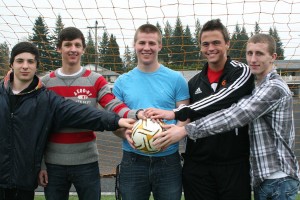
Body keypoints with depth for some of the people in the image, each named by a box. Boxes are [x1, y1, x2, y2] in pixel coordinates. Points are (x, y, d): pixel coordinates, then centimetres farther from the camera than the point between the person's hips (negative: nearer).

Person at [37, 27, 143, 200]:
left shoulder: (95, 80, 1)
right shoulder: (46, 83, 5)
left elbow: (114, 106, -14)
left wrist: (136, 115, -36)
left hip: (87, 162, -1)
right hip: (53, 163, 1)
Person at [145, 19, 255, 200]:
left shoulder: (242, 73, -5)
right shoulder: (194, 82, 12)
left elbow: (220, 101, -22)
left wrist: (175, 114, -28)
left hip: (234, 165, -4)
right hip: (197, 166, 4)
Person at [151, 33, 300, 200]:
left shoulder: (274, 87, -15)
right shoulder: (261, 88, 18)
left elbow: (233, 116, -25)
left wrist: (186, 130, -28)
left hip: (279, 178, -9)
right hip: (262, 177, 9)